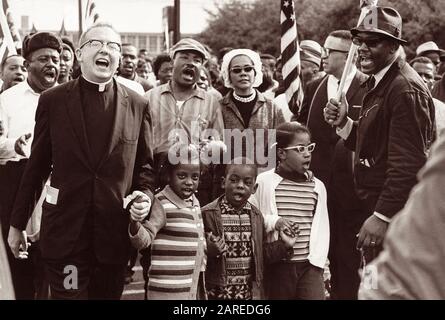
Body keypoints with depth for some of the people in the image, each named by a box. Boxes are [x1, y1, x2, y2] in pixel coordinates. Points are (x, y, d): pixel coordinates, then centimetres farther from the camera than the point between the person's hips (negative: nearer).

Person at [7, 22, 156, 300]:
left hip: (115, 233, 1)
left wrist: (145, 194, -9)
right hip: (64, 232, -1)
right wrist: (18, 223, 6)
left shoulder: (138, 105, 5)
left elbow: (145, 163, 12)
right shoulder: (52, 100, 2)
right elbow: (36, 165, 5)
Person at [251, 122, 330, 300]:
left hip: (309, 265, 1)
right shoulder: (264, 182, -3)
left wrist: (318, 261, 2)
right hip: (277, 265, -1)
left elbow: (321, 227, 10)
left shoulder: (317, 186, 7)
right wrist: (274, 221, -17)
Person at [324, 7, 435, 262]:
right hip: (377, 208, 10)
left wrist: (382, 217, -24)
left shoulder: (405, 90, -18)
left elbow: (409, 164, -23)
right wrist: (343, 124, 1)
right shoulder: (379, 83, 14)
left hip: (395, 217, -10)